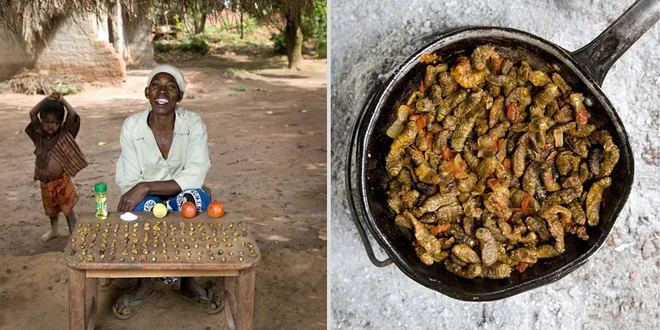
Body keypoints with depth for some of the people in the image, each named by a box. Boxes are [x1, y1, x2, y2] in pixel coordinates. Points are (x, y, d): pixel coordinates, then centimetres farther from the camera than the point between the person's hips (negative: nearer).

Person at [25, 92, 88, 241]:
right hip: (45, 182, 4)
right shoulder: (39, 135, -3)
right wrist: (46, 99, -7)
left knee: (67, 207, 5)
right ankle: (53, 230, 42)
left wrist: (62, 100, -13)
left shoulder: (65, 134, -12)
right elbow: (32, 114, -4)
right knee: (51, 208, 22)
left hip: (62, 180, -4)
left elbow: (73, 115, -22)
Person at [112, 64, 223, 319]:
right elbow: (129, 184, -10)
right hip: (147, 203, 0)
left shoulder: (193, 124, -14)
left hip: (182, 200, 0)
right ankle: (144, 282, -10)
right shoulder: (131, 126, -11)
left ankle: (188, 280, -14)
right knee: (146, 207, -35)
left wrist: (146, 187, -32)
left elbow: (194, 178, -23)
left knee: (198, 199, -35)